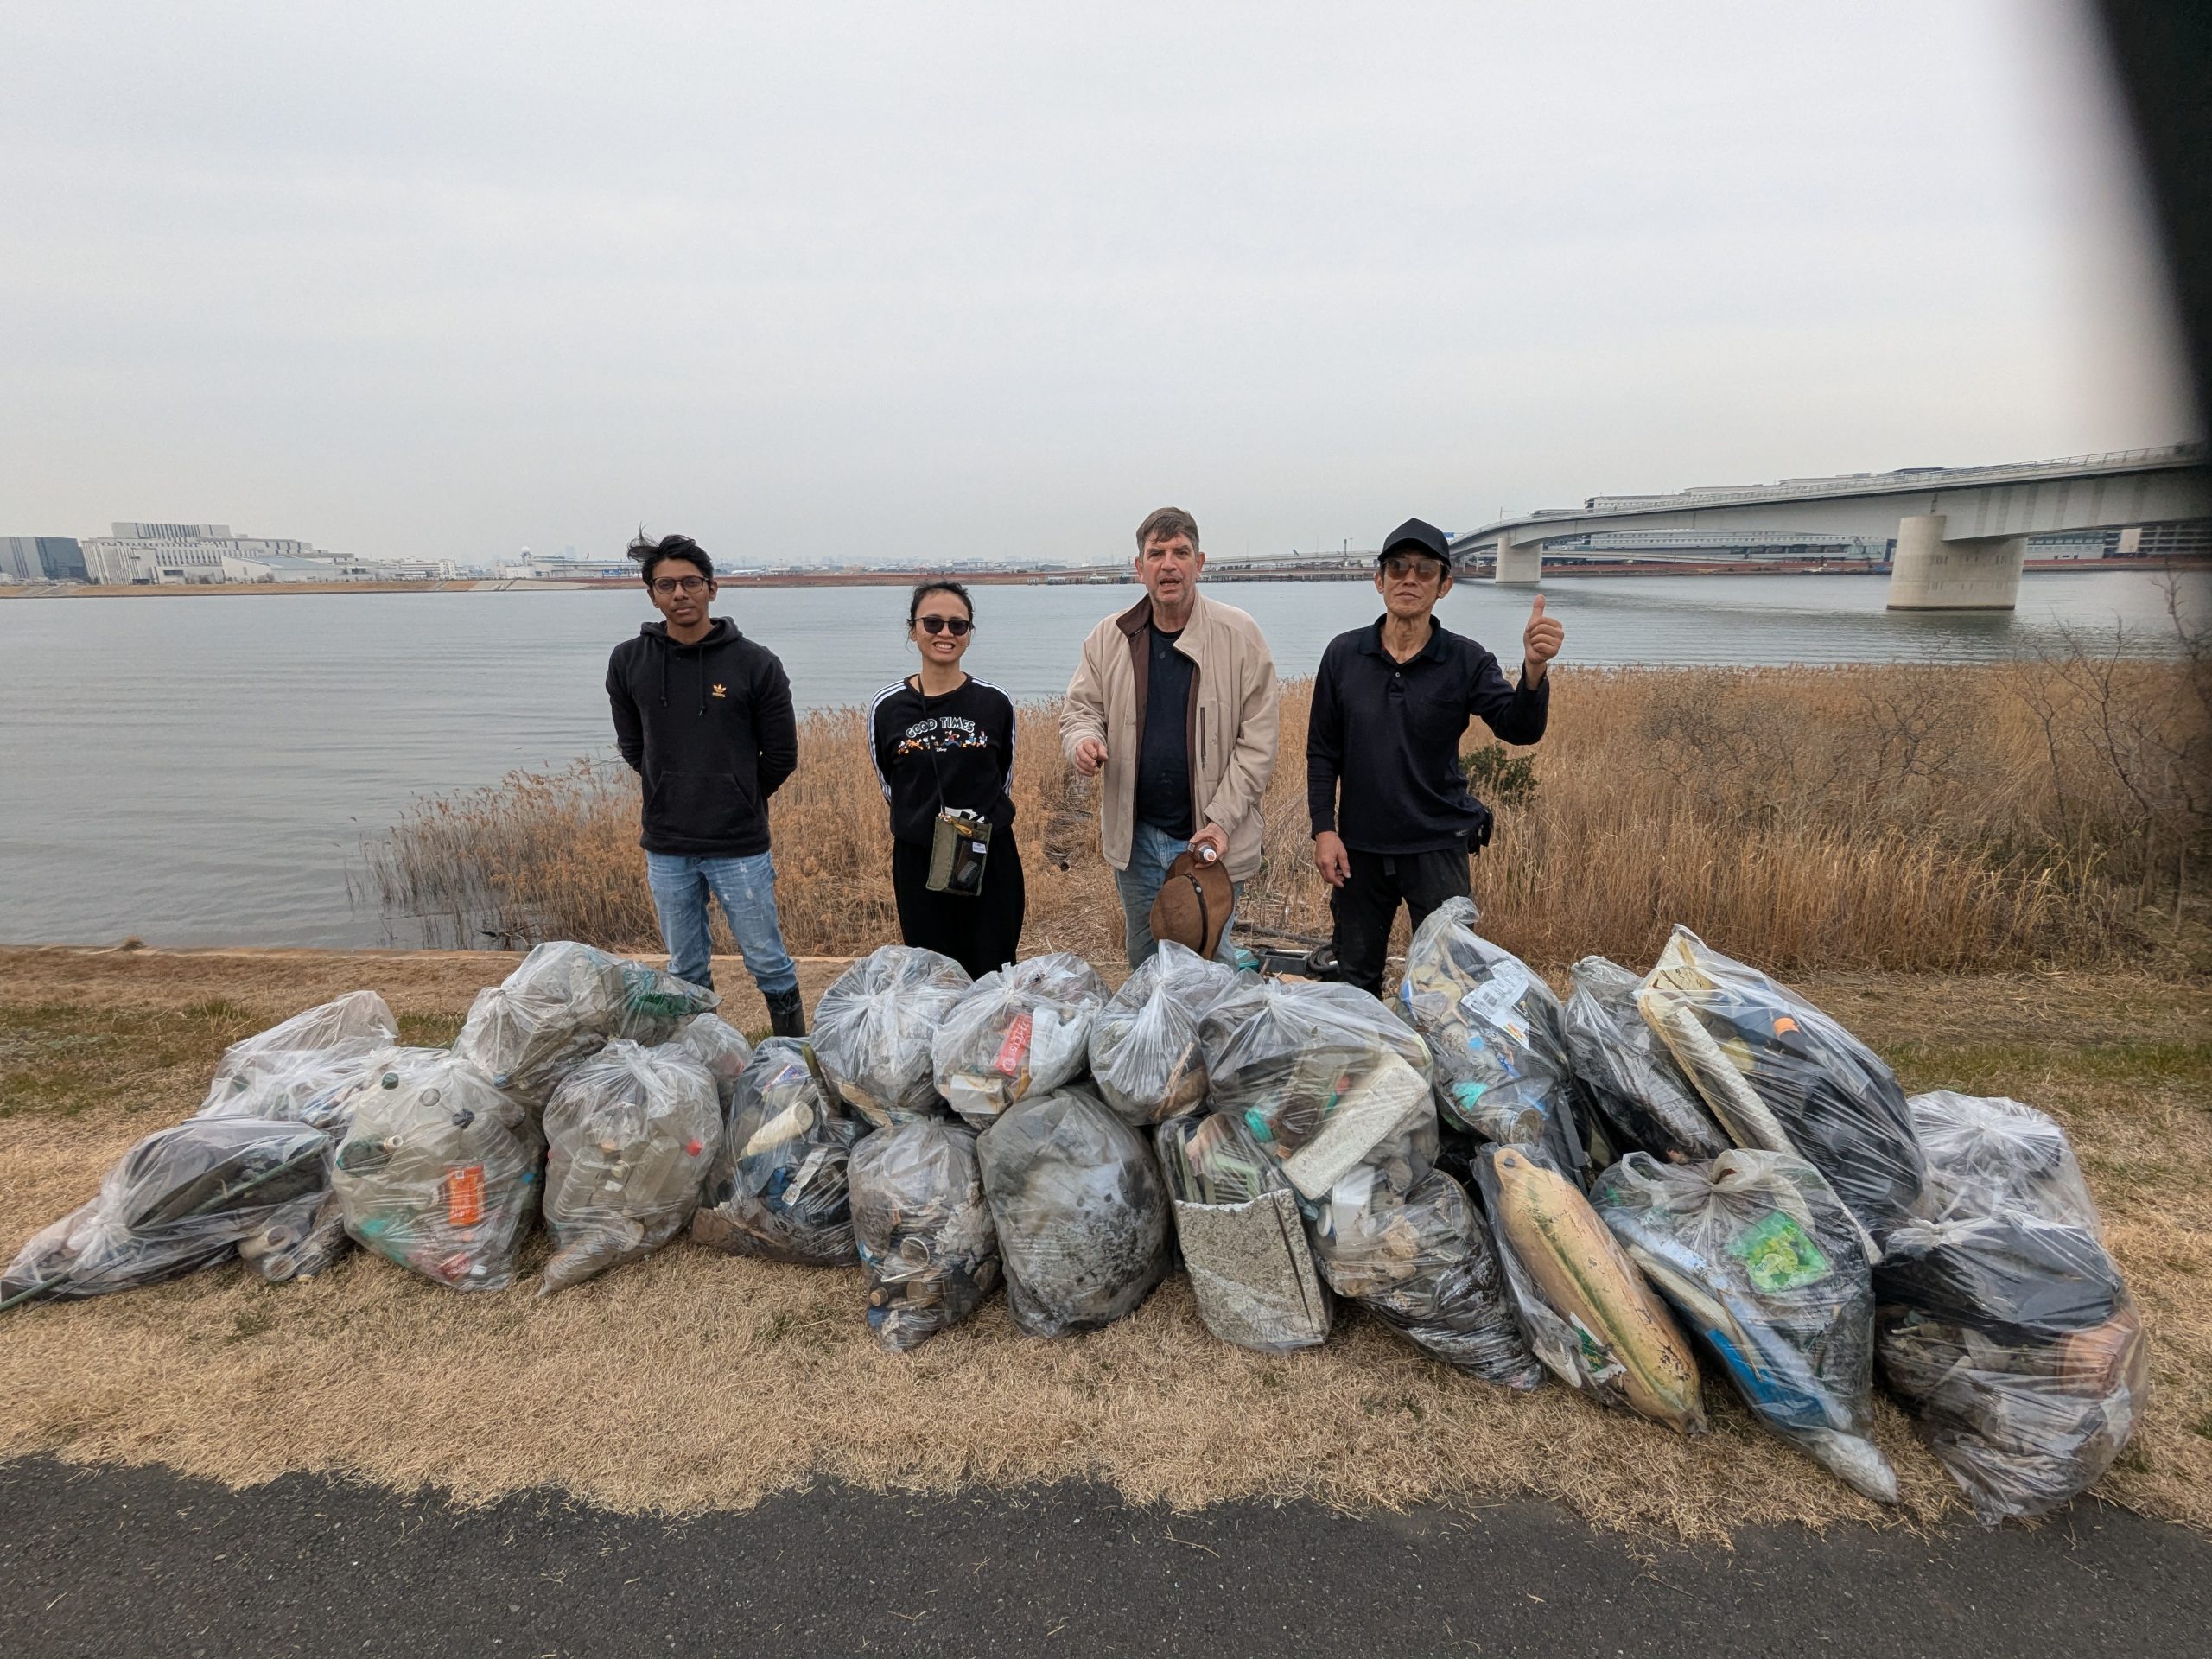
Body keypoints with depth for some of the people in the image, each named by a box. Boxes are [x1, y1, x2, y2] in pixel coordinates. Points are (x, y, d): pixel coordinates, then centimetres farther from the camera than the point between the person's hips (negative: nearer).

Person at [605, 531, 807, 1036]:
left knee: (769, 964, 7)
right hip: (666, 848, 3)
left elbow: (781, 755, -1)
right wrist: (674, 798, 9)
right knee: (686, 971, 16)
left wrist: (737, 801, 8)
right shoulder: (628, 662, 1)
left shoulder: (755, 663, -8)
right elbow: (632, 747, 13)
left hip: (741, 847, -3)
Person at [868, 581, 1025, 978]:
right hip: (918, 866, 1)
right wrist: (923, 821, 5)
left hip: (991, 862, 0)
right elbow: (890, 788, 11)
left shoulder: (995, 702, -3)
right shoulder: (887, 708, -2)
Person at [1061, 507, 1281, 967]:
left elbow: (1257, 741, -8)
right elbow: (1080, 707, 10)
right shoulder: (1109, 637, 2)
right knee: (1143, 962, 19)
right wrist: (1083, 739, -16)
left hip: (1211, 837, -3)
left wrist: (1222, 819, -15)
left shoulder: (1238, 634, -7)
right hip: (1135, 836, 3)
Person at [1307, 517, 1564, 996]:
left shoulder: (1465, 660, -4)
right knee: (1355, 977, 15)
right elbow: (1322, 751, 3)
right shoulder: (1344, 654, -1)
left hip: (1438, 846, -1)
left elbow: (1518, 729, -18)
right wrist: (1323, 830, -4)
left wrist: (1534, 669, -37)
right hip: (1358, 846, 2)